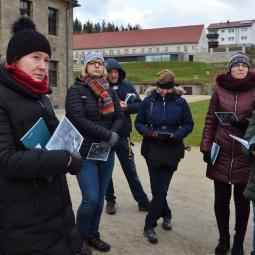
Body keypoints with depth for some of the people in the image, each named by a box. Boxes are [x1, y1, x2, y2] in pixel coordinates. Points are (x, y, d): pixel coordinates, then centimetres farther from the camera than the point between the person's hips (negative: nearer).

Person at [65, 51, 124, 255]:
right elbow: (78, 119, -17)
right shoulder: (76, 90, -5)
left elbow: (120, 117, 5)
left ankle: (93, 235, 30)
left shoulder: (110, 91, 11)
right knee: (91, 199, -7)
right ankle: (80, 237, 18)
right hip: (86, 153, -5)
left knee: (100, 198, 11)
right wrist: (108, 134, -19)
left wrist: (112, 137, -14)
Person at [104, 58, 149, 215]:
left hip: (123, 135, 1)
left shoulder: (127, 85, 1)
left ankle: (143, 201, 21)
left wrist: (127, 107, -16)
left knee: (130, 169, 10)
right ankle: (110, 200, 30)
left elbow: (139, 105, 2)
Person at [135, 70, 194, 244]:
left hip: (172, 150, -1)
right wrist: (147, 133, -14)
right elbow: (138, 122, 7)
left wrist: (177, 135, -15)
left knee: (161, 189, 0)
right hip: (152, 149, 1)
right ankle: (166, 215, 32)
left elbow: (189, 124, 3)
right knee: (157, 188, 4)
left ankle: (150, 226, 12)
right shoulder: (148, 101, 0)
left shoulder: (180, 102, -2)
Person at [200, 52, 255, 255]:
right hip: (221, 153, 1)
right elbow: (210, 120, 7)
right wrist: (206, 147, 2)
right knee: (221, 199, 9)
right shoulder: (219, 89, 4)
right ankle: (223, 238, 30)